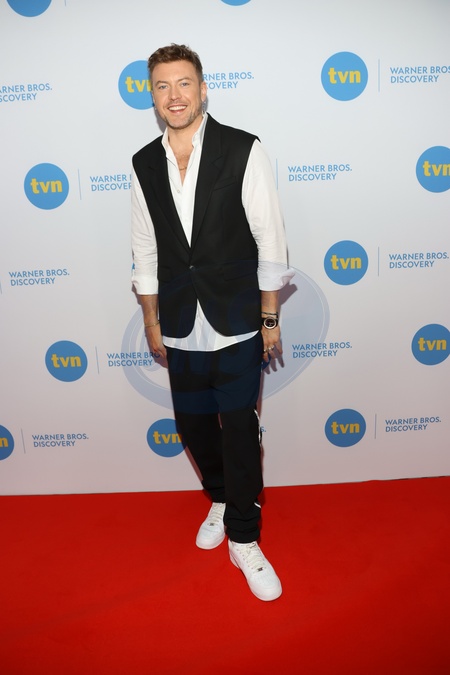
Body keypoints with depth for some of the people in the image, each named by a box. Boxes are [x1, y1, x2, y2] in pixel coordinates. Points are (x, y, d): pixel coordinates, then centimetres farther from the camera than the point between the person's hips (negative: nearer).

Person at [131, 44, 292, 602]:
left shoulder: (244, 151, -6)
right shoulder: (144, 164, 5)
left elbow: (269, 239, -5)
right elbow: (145, 249, 10)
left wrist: (270, 318, -4)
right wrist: (152, 321, 11)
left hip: (237, 324, -3)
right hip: (181, 326, 4)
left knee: (239, 429, 2)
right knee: (194, 423, 15)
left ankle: (244, 540, 24)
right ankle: (220, 500, 45)